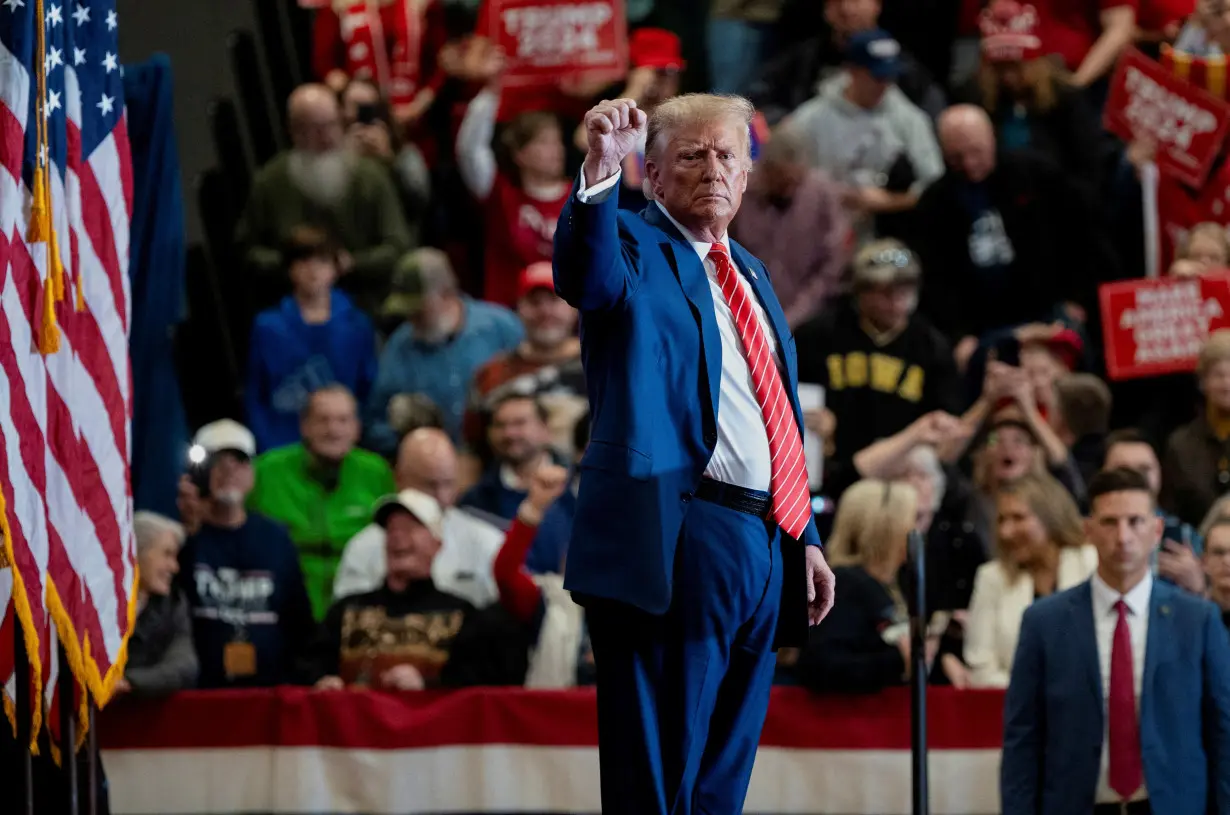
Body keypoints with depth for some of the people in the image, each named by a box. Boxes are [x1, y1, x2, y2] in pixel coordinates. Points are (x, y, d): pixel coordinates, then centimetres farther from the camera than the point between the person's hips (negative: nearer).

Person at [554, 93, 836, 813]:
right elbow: (587, 279, -27)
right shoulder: (635, 247, -1)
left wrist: (806, 538, 20)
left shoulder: (751, 274, 22)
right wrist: (601, 174, -44)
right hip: (678, 550, -8)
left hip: (766, 547, 8)